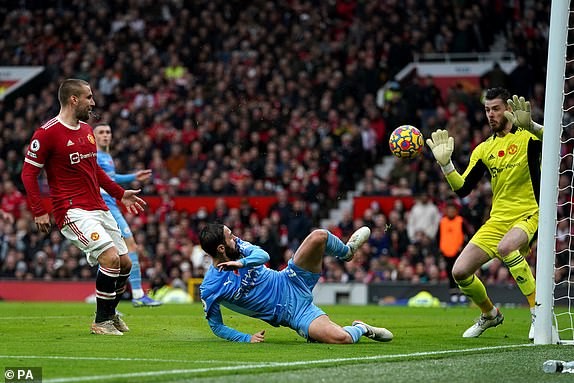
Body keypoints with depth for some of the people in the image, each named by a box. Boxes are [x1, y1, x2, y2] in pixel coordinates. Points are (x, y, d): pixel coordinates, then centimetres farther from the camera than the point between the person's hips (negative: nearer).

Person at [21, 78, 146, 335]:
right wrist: (39, 212, -13)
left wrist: (120, 194, 23)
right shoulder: (48, 133, -11)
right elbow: (28, 173, -8)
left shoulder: (87, 130, 14)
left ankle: (109, 312, 32)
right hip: (73, 211, -8)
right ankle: (101, 321, -6)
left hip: (98, 208, 8)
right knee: (111, 258, -21)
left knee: (125, 264, 8)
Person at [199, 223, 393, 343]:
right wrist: (247, 338, -17)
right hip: (292, 313, -5)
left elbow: (263, 255, -19)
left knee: (318, 237, -17)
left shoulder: (238, 247, -2)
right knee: (340, 338, -27)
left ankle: (347, 251, 19)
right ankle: (361, 329, 11)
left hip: (292, 282, 5)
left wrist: (241, 263, -38)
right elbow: (216, 326, -5)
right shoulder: (209, 289, -15)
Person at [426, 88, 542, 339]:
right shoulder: (484, 150, 11)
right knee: (460, 272, -3)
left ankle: (539, 313, -28)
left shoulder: (526, 136, -3)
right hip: (497, 220, 6)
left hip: (528, 214, -6)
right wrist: (445, 163, -9)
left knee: (505, 247, -38)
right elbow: (462, 189, 6)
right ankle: (490, 314, 26)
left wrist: (530, 126, -44)